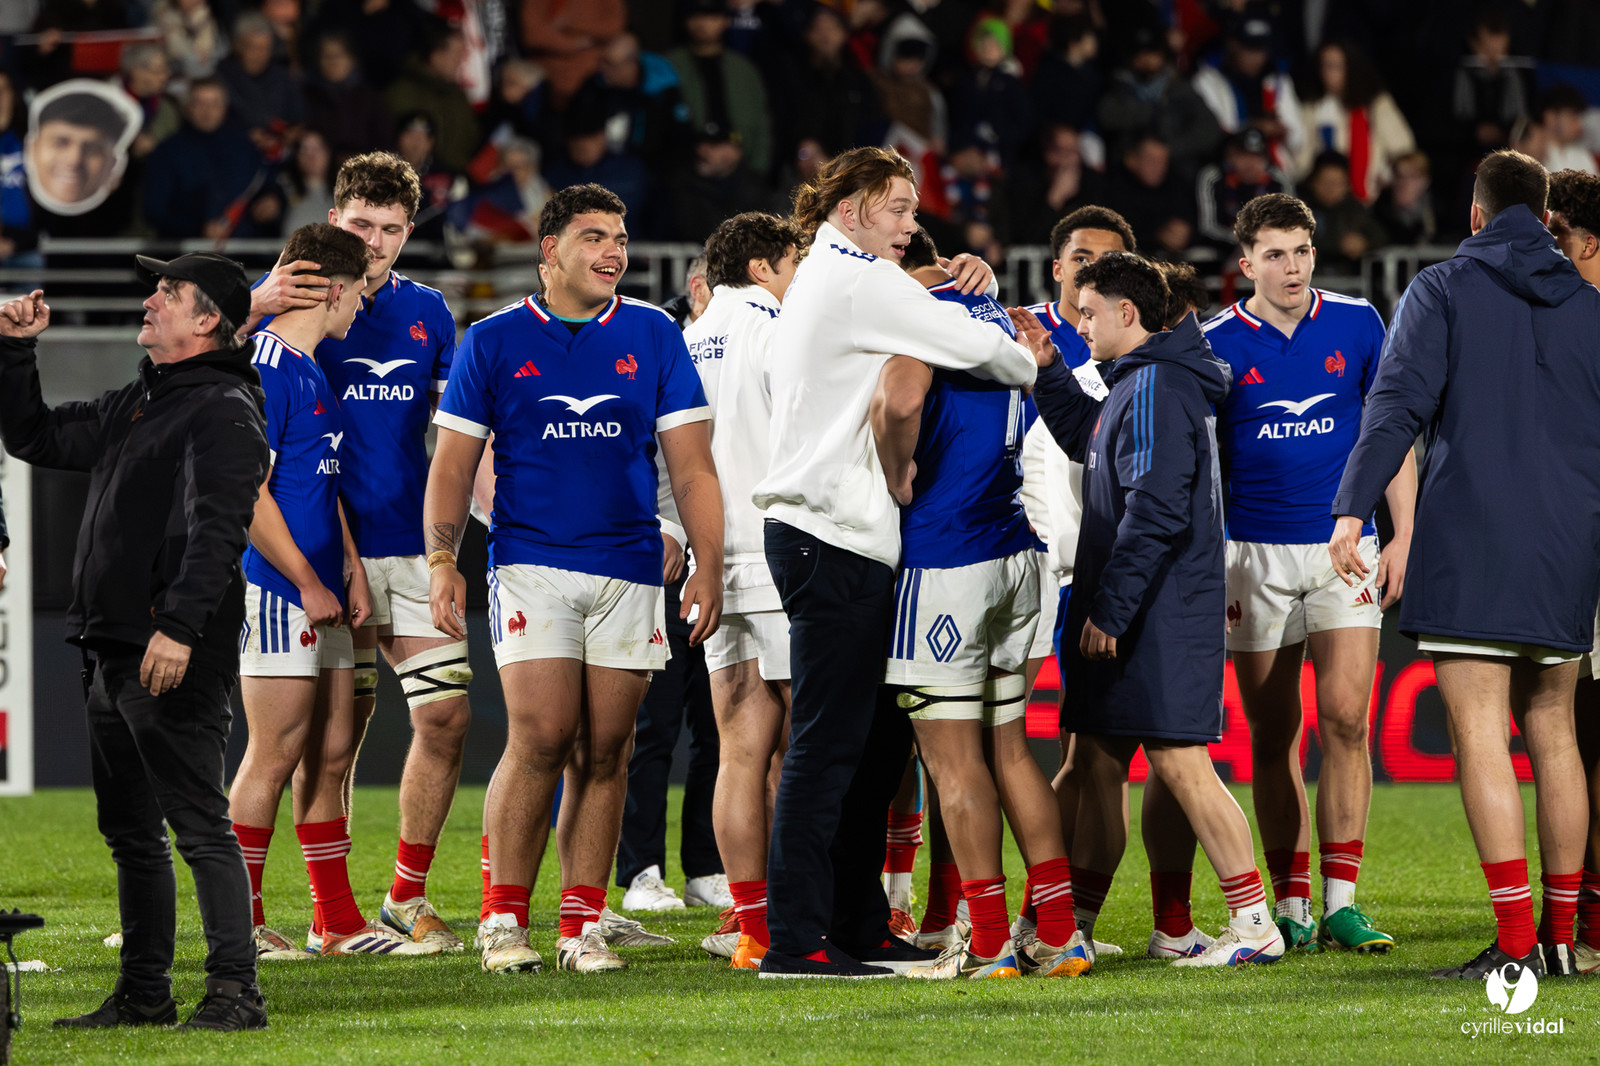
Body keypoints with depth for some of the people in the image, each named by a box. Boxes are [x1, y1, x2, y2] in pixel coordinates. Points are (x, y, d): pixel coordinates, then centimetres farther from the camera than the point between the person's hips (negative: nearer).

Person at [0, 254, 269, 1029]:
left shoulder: (224, 412, -10)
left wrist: (178, 629, -29)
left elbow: (217, 529, -21)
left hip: (176, 658, -10)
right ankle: (144, 994, 17)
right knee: (130, 832, 12)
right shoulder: (134, 406, 20)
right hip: (111, 652, 10)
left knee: (199, 824, -10)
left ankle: (235, 992, -10)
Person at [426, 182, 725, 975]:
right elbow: (453, 463, 7)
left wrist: (706, 567, 0)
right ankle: (504, 919, -5)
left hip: (630, 571, 2)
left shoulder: (653, 337, 8)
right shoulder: (495, 341, 5)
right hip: (530, 565, -2)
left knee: (604, 753, 2)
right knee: (541, 738, -14)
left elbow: (690, 464, 8)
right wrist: (442, 561, -3)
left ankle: (582, 925, 7)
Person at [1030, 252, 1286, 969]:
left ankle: (1255, 924, -10)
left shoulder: (1154, 388, -15)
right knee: (1095, 762, 12)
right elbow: (1087, 440, 38)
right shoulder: (1137, 383, 17)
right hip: (1124, 614, 11)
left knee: (1179, 764, -11)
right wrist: (1048, 368, 25)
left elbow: (1154, 509, -22)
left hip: (1161, 611, -11)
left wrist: (1109, 609, -21)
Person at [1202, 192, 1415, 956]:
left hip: (1345, 546, 0)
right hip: (1254, 552, 0)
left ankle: (1340, 903, -5)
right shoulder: (1218, 343, 0)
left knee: (1345, 719, -9)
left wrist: (1402, 535, 2)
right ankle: (1290, 905, 9)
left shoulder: (1357, 325, 3)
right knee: (1273, 736, 2)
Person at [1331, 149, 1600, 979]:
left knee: (1479, 733, -7)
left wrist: (1352, 509, -16)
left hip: (1470, 539, -5)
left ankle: (1516, 942, -15)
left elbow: (1399, 402, -11)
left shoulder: (1442, 292, 1)